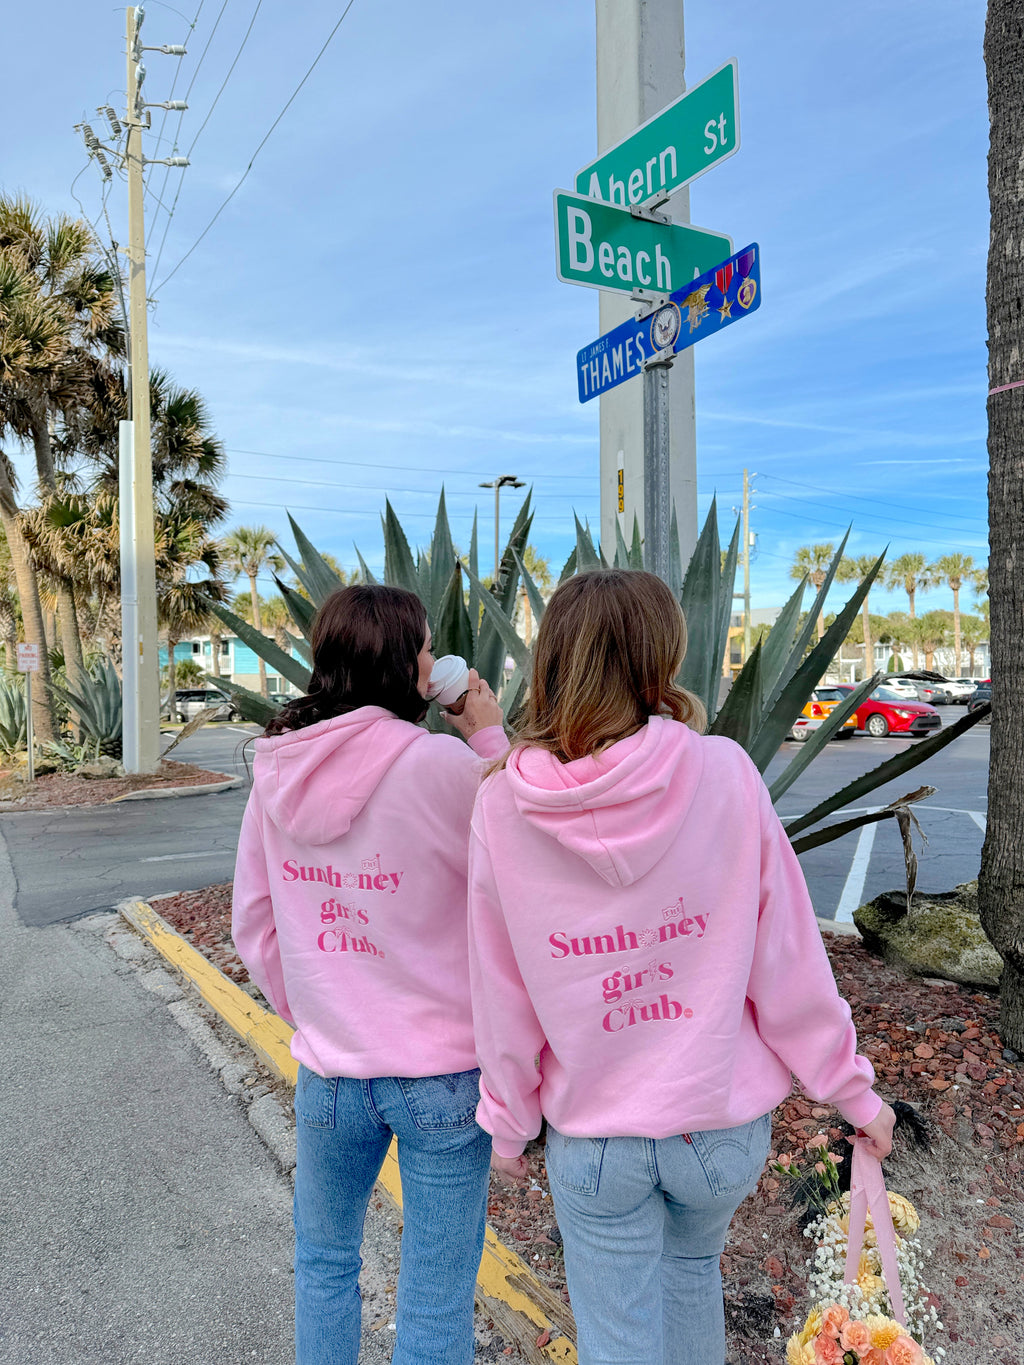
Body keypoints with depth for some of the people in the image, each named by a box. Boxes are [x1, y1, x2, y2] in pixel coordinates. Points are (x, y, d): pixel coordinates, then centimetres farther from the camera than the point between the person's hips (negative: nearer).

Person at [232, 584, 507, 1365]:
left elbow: (252, 925, 3)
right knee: (436, 1299, 15)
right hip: (440, 1070, -4)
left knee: (323, 1263, 28)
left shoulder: (277, 771, -5)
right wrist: (490, 739, -5)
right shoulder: (441, 765, -22)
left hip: (326, 1069, 4)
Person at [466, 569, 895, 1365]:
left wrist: (508, 1121, 9)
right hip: (724, 1120, 1)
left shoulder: (502, 806, -16)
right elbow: (788, 965, -11)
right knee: (693, 1268, 32)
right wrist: (854, 1090, 4)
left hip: (592, 1134, -1)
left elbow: (502, 999, -6)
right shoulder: (724, 773, -19)